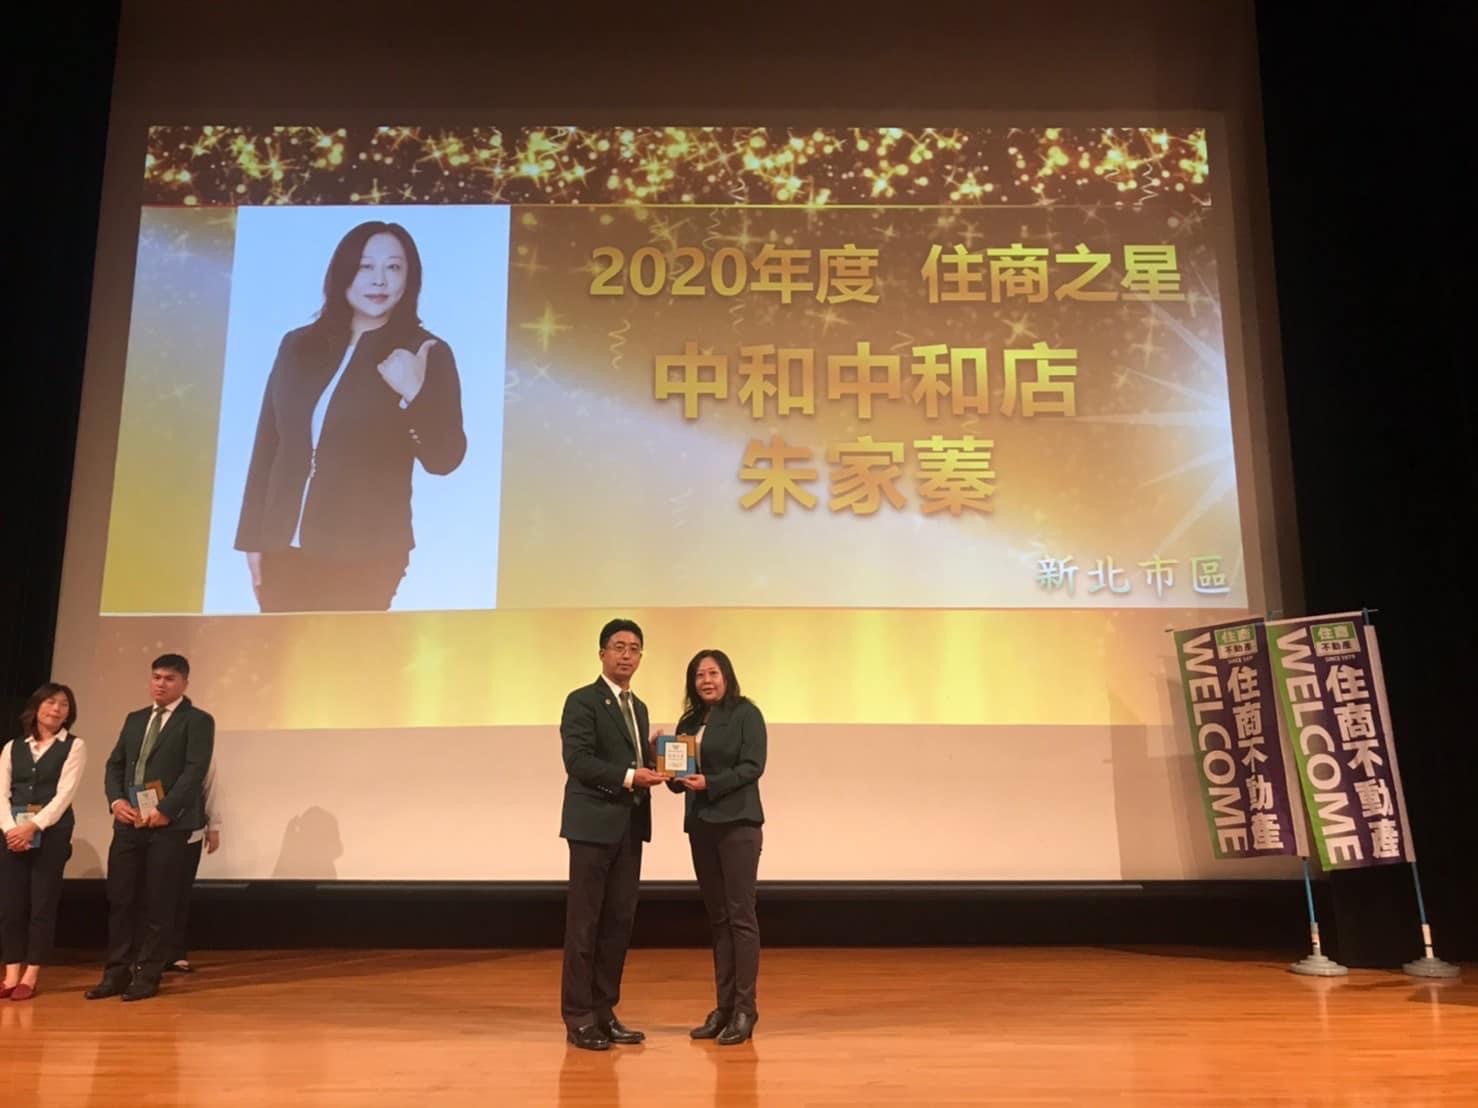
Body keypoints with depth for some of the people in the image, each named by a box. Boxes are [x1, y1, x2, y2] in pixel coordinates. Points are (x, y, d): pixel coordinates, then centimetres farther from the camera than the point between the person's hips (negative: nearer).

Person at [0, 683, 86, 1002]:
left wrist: (33, 826, -19)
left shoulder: (74, 746, 2)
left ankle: (31, 976, 7)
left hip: (52, 832, -3)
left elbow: (65, 793, -9)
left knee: (42, 903, -1)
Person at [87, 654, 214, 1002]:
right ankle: (117, 972, 15)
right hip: (129, 821, 6)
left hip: (170, 823, -5)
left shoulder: (197, 721, -2)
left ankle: (148, 975, 9)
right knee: (119, 898, 6)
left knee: (158, 902, 0)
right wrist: (116, 800, -3)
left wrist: (165, 810, -18)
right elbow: (115, 764, 15)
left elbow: (195, 771, -12)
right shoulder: (134, 719, 18)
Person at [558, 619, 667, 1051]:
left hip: (630, 826, 7)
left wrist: (656, 765, -2)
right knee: (584, 922, 0)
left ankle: (604, 1011, 18)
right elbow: (577, 760, -17)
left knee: (619, 922, 9)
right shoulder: (582, 702, -6)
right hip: (594, 825, -7)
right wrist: (629, 777, -23)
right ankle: (578, 1016, 7)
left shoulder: (638, 707, 18)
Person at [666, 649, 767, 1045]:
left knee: (740, 915, -5)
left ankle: (745, 1010, 0)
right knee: (717, 917, 9)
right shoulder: (689, 722, 14)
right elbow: (679, 781, 14)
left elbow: (753, 766, -12)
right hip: (700, 825, 6)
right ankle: (724, 1007, 14)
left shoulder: (745, 713, -3)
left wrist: (710, 783, -21)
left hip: (737, 823, -6)